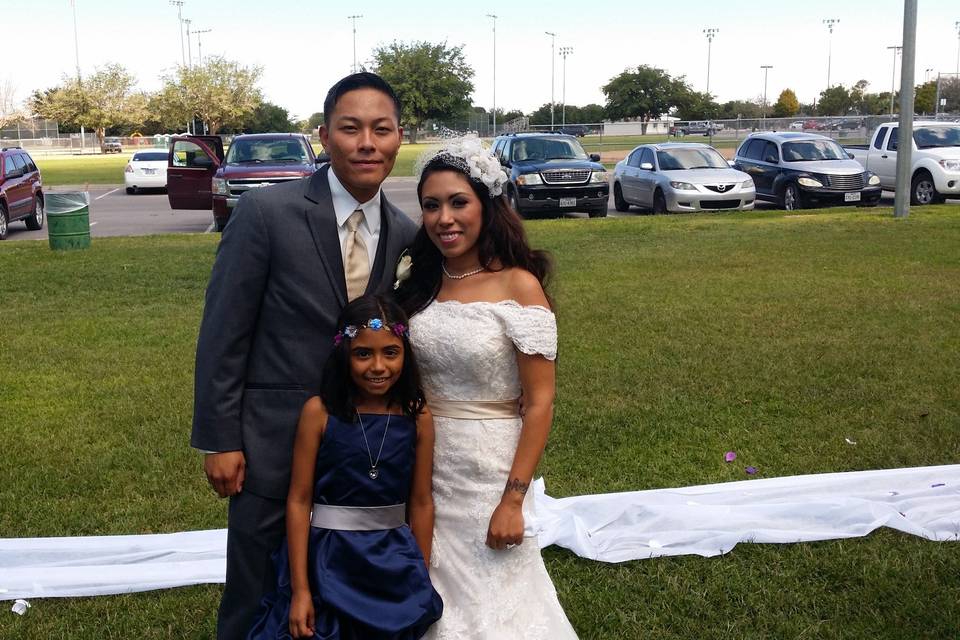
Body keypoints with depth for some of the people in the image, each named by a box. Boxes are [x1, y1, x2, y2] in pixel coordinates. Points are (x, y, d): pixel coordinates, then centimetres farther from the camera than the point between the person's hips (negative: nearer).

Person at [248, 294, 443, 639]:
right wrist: (299, 589, -9)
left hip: (394, 561, 2)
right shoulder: (319, 411, -10)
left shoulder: (417, 417, -4)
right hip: (328, 559, -2)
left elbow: (421, 502, 3)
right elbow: (299, 500, -8)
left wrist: (422, 579, 7)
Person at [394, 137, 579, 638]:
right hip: (422, 464, 5)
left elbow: (539, 402, -13)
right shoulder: (420, 282, 2)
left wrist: (513, 499, -16)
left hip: (486, 470, -5)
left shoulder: (518, 286, -13)